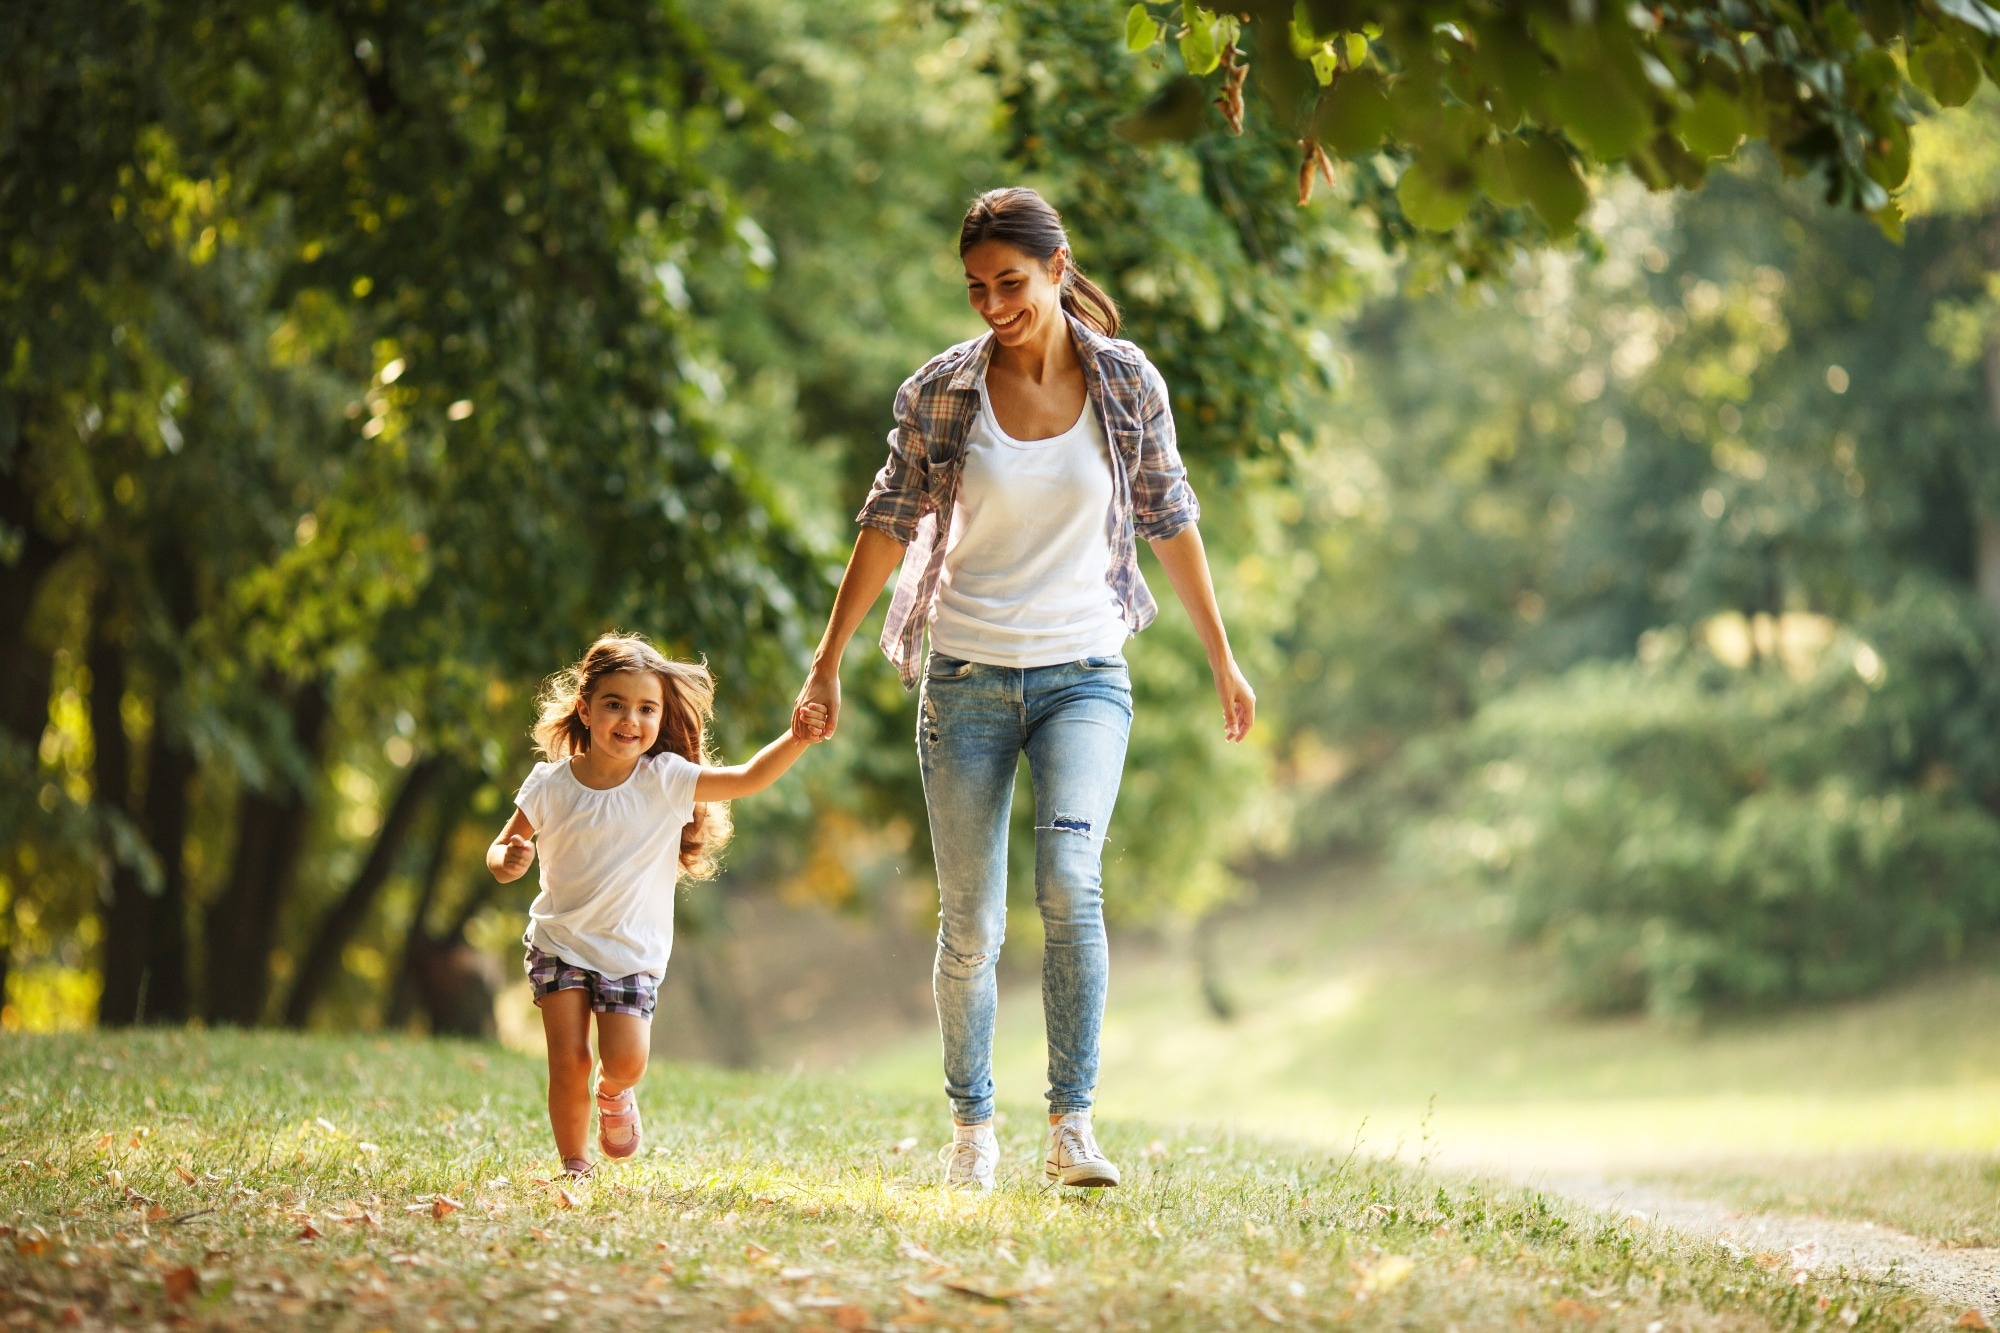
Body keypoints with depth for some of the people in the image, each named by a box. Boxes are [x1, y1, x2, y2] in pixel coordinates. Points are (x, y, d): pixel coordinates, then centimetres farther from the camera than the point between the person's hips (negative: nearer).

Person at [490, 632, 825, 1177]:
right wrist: (507, 861, -24)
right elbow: (502, 848, 0)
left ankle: (614, 1093, 24)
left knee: (626, 1061, -13)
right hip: (559, 943, 0)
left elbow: (748, 779, -11)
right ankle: (573, 1165, 12)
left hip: (632, 952, 0)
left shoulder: (665, 780, -9)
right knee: (568, 1061, -8)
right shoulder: (551, 784, -7)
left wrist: (795, 740, -26)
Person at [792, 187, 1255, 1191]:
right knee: (969, 928, 3)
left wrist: (1223, 658, 12)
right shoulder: (942, 391, -4)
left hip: (1084, 675, -1)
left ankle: (1072, 1127, -16)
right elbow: (889, 524, 3)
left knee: (1070, 881, -22)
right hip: (967, 680, 1)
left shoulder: (1127, 381, -2)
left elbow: (1169, 521, 8)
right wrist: (828, 660, 2)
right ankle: (970, 1126, 21)